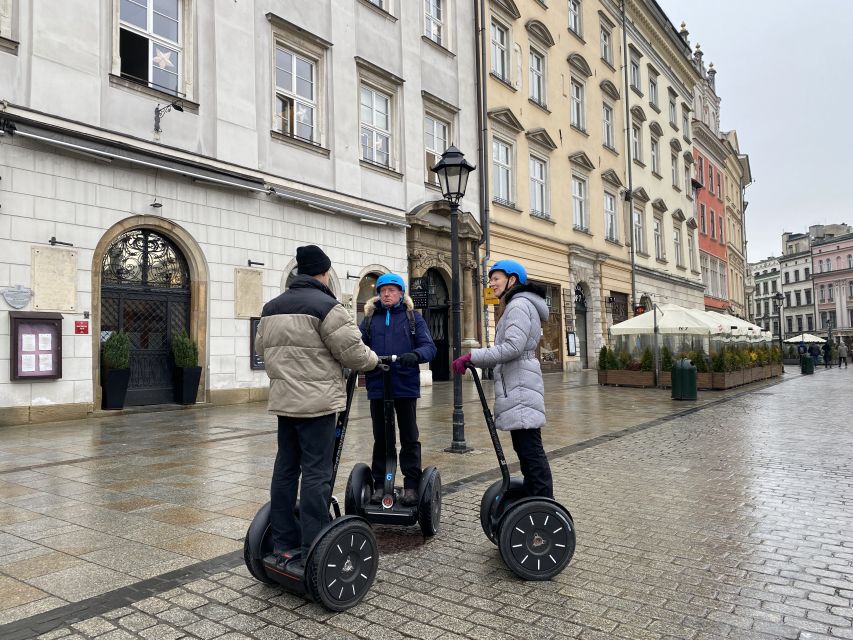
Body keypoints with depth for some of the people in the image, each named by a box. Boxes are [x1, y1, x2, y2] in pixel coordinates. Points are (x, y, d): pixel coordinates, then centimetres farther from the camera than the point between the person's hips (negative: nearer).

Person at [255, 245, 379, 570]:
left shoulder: (271, 307, 13)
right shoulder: (325, 306, -12)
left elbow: (262, 346, 20)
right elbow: (353, 351, -12)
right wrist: (373, 360, 8)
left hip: (283, 399, 8)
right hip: (316, 401, -8)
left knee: (285, 468, 12)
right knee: (316, 473, -3)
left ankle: (283, 543, 19)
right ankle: (312, 552, 2)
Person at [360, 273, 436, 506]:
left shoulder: (413, 317, 5)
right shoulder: (370, 318, 11)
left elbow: (429, 347, -6)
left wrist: (415, 355, -27)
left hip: (406, 385, -2)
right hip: (377, 387, 2)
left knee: (409, 438, 7)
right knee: (380, 438, 12)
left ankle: (411, 485, 17)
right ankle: (380, 484, 23)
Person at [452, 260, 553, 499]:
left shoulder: (519, 305, -8)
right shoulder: (516, 305, 24)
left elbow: (512, 347, -20)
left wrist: (472, 357, -18)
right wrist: (472, 360, 12)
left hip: (519, 388, -11)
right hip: (515, 387, 11)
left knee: (530, 450, -10)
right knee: (526, 449, 13)